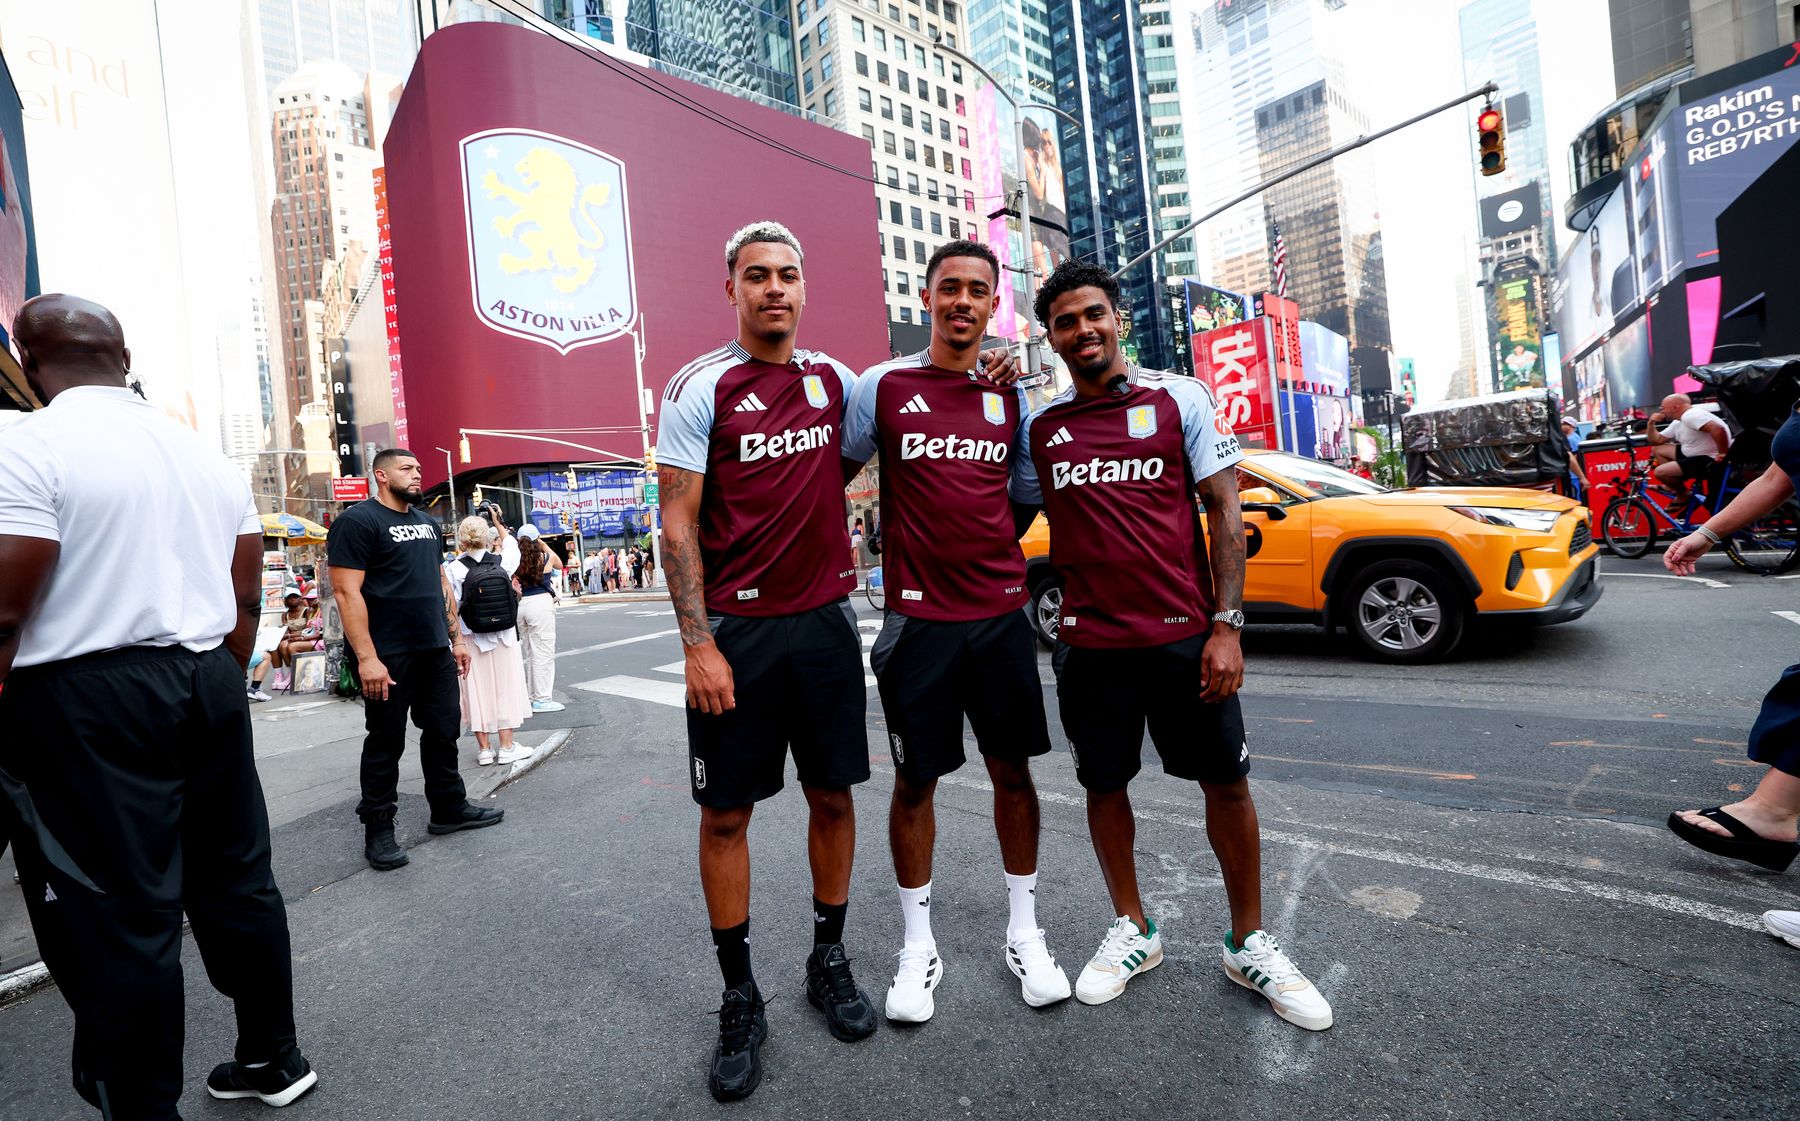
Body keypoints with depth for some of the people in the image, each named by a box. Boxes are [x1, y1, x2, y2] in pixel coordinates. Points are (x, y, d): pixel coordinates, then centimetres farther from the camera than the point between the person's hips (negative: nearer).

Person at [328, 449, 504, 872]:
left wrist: (457, 636, 15)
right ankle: (378, 831, 16)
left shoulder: (426, 523, 15)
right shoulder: (358, 521, -9)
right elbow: (347, 591, -16)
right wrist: (366, 658, -22)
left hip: (435, 650, 7)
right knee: (386, 743, 3)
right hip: (388, 657, -7)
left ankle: (449, 809, 27)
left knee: (444, 730, 13)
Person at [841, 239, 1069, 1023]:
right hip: (918, 619, -2)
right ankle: (918, 946, 26)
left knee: (1012, 771, 11)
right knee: (914, 783, 7)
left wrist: (991, 549, 9)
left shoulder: (1012, 393, 8)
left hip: (1001, 613, 3)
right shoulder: (884, 387, -1)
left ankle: (1024, 933, 30)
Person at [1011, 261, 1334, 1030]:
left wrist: (1226, 625, -8)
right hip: (1090, 642, 2)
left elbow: (1224, 511, -1)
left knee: (1226, 780, 6)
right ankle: (1132, 929, 32)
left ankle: (1249, 944, 27)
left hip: (1185, 634, -1)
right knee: (1104, 786, 11)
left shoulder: (1180, 399, 1)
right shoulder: (1039, 426, 6)